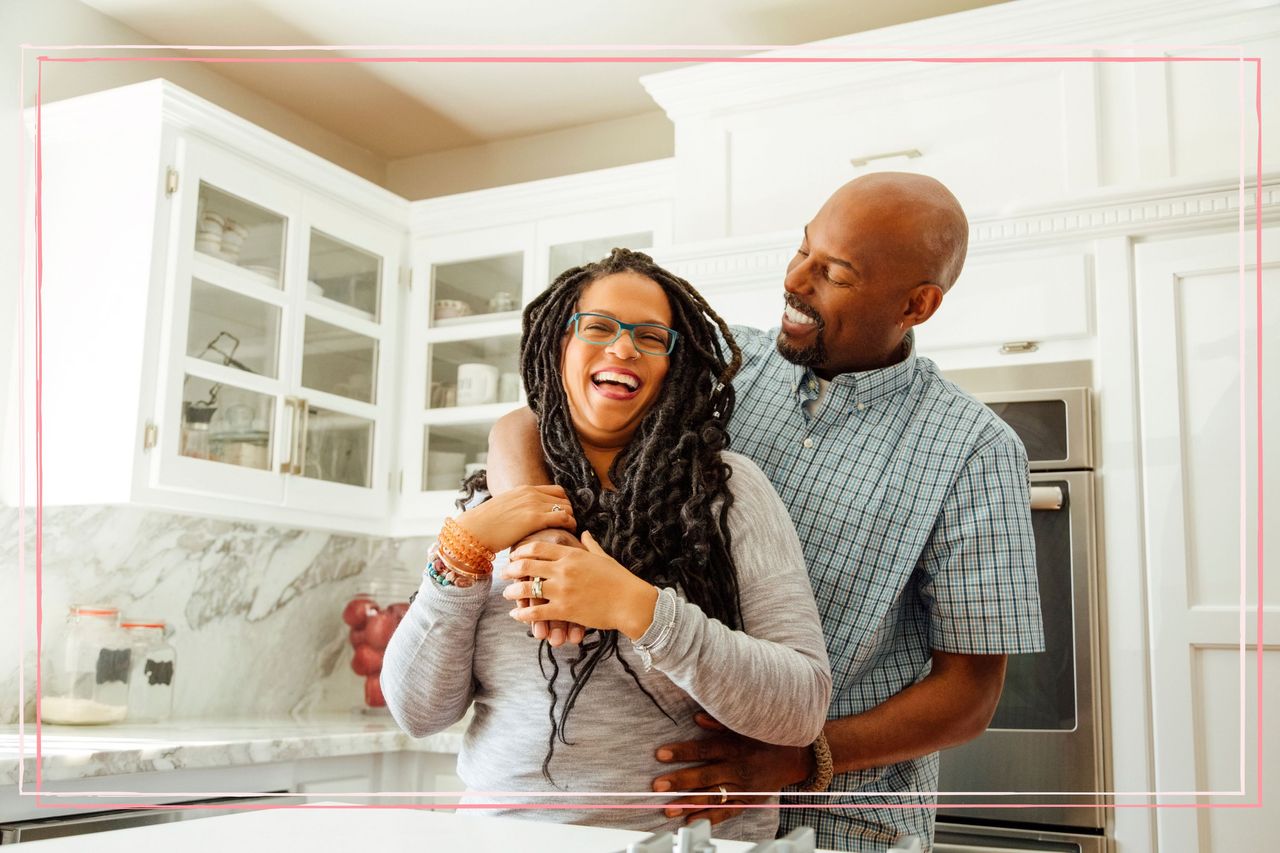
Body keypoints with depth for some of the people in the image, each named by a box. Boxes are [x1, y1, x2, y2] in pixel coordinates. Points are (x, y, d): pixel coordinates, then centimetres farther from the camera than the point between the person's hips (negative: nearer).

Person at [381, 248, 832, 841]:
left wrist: (640, 610, -20)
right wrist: (464, 550, -9)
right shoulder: (497, 506, 6)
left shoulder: (729, 489, -4)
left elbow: (803, 707, -11)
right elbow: (419, 714, 2)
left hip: (682, 833, -2)